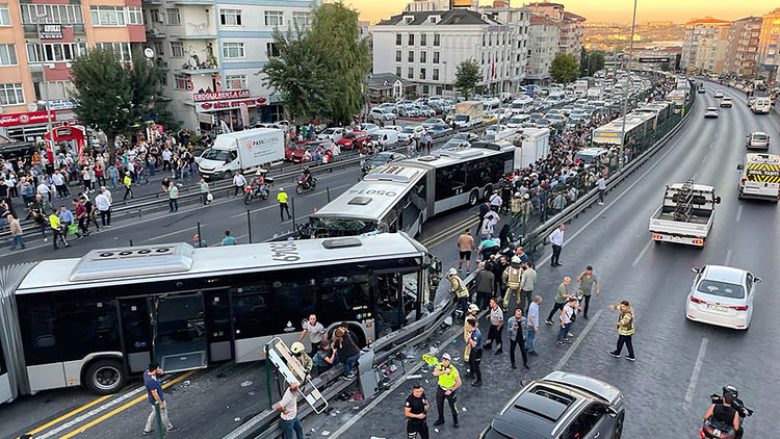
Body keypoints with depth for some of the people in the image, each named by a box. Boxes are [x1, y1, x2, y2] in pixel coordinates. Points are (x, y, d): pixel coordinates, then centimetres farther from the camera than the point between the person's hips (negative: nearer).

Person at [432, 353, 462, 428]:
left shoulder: (453, 370, -26)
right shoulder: (440, 365, -15)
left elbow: (459, 383, -23)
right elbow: (435, 373, -32)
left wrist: (451, 390, -20)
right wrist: (444, 371, -42)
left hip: (450, 389, -4)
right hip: (441, 388, 4)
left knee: (453, 406, 8)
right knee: (439, 405, 17)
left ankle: (455, 421, 32)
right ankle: (441, 420, 40)